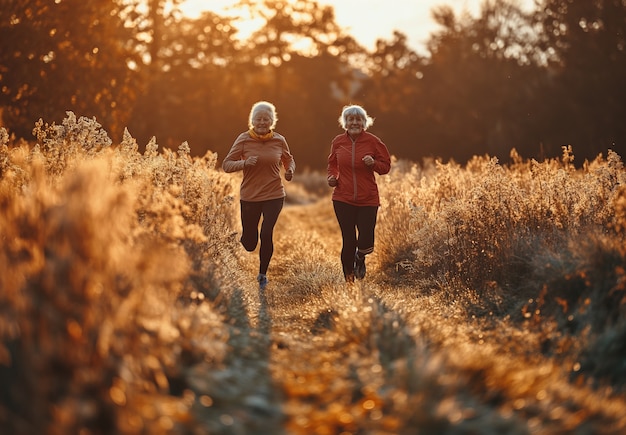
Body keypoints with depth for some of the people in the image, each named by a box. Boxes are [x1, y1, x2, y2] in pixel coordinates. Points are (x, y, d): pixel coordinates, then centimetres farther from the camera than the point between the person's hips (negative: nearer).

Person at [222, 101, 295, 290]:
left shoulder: (279, 141, -1)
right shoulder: (243, 139, -7)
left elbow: (289, 160, 16)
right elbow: (226, 164, -6)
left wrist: (290, 170, -6)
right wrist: (244, 163, -24)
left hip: (274, 196, 0)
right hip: (249, 196, 0)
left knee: (266, 234, -14)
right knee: (249, 243, 7)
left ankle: (262, 274, 10)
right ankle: (242, 239, 47)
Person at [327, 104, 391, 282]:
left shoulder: (372, 141, -5)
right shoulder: (338, 141, 1)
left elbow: (386, 165, 2)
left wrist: (374, 163, -18)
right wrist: (331, 176, -3)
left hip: (368, 200, -1)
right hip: (343, 199, 1)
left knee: (366, 244, -5)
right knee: (348, 241, 4)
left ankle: (360, 257, 33)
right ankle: (348, 278, 25)